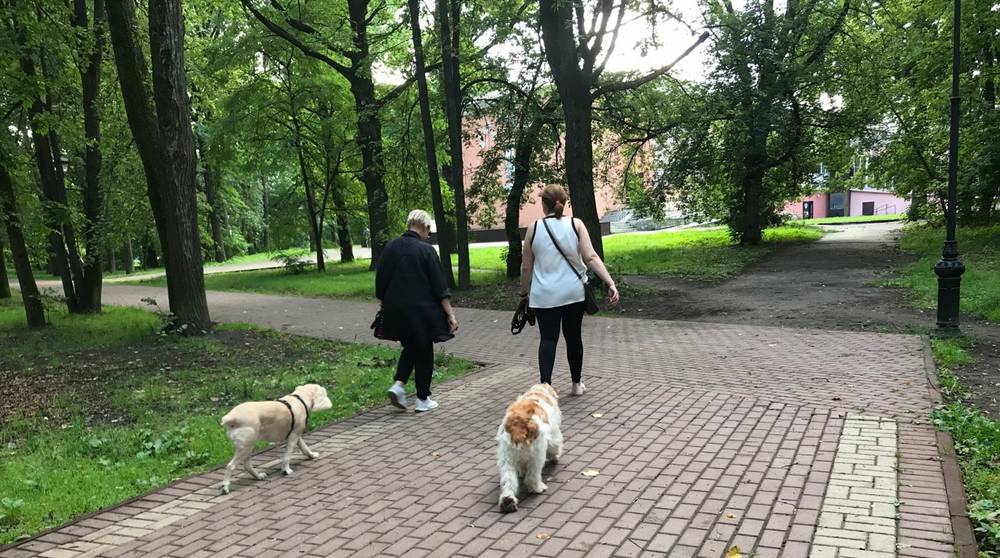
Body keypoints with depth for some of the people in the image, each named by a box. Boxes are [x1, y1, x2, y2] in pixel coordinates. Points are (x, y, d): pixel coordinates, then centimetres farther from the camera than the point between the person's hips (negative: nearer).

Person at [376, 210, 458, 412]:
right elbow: (439, 287, -11)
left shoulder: (390, 248, 2)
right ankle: (423, 400, 16)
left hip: (395, 311, 5)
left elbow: (380, 282, 7)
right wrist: (450, 314, -8)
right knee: (424, 353, 10)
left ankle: (399, 385, 5)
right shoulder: (426, 250, -11)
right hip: (421, 311, -4)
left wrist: (384, 305, 19)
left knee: (409, 348, 23)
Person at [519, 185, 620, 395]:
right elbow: (591, 257, -12)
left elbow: (526, 267, 3)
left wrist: (524, 292, 17)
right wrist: (611, 283, -12)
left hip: (545, 296, -1)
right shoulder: (576, 224, -2)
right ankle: (577, 384, 28)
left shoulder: (534, 228, -2)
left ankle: (545, 384, -18)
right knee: (573, 337, 15)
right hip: (574, 293, 1)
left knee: (548, 338, 1)